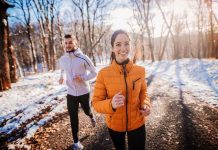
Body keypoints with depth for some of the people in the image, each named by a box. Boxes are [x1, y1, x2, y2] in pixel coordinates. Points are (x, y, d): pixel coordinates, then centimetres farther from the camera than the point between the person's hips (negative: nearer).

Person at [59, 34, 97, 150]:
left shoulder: (83, 58, -17)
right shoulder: (62, 59, -3)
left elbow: (94, 72, -8)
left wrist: (83, 78, -23)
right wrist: (61, 77, 0)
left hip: (84, 92, -2)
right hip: (71, 93, 2)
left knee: (86, 111, 22)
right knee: (73, 118, 7)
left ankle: (92, 117, 59)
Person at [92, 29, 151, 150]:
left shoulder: (140, 71, -13)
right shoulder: (103, 74, -19)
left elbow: (143, 93, 3)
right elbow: (96, 103, -14)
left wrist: (146, 105, -16)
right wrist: (111, 104, -33)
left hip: (137, 123, 0)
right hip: (114, 125, 1)